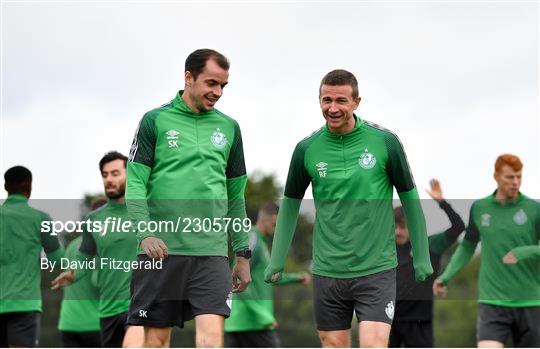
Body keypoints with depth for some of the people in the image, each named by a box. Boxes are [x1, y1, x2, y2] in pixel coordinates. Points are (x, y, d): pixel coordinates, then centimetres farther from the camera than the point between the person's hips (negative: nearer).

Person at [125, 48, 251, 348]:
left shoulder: (228, 127, 14)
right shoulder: (155, 121, 3)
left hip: (212, 251, 2)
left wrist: (243, 254, 16)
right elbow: (135, 183, -2)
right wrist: (145, 234, -17)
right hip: (161, 249, -2)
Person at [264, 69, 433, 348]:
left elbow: (410, 198, 3)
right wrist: (277, 260, 9)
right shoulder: (307, 149, 0)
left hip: (376, 270, -2)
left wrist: (422, 258, 5)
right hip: (327, 271, 2)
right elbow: (291, 204, 12)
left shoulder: (385, 142, -6)